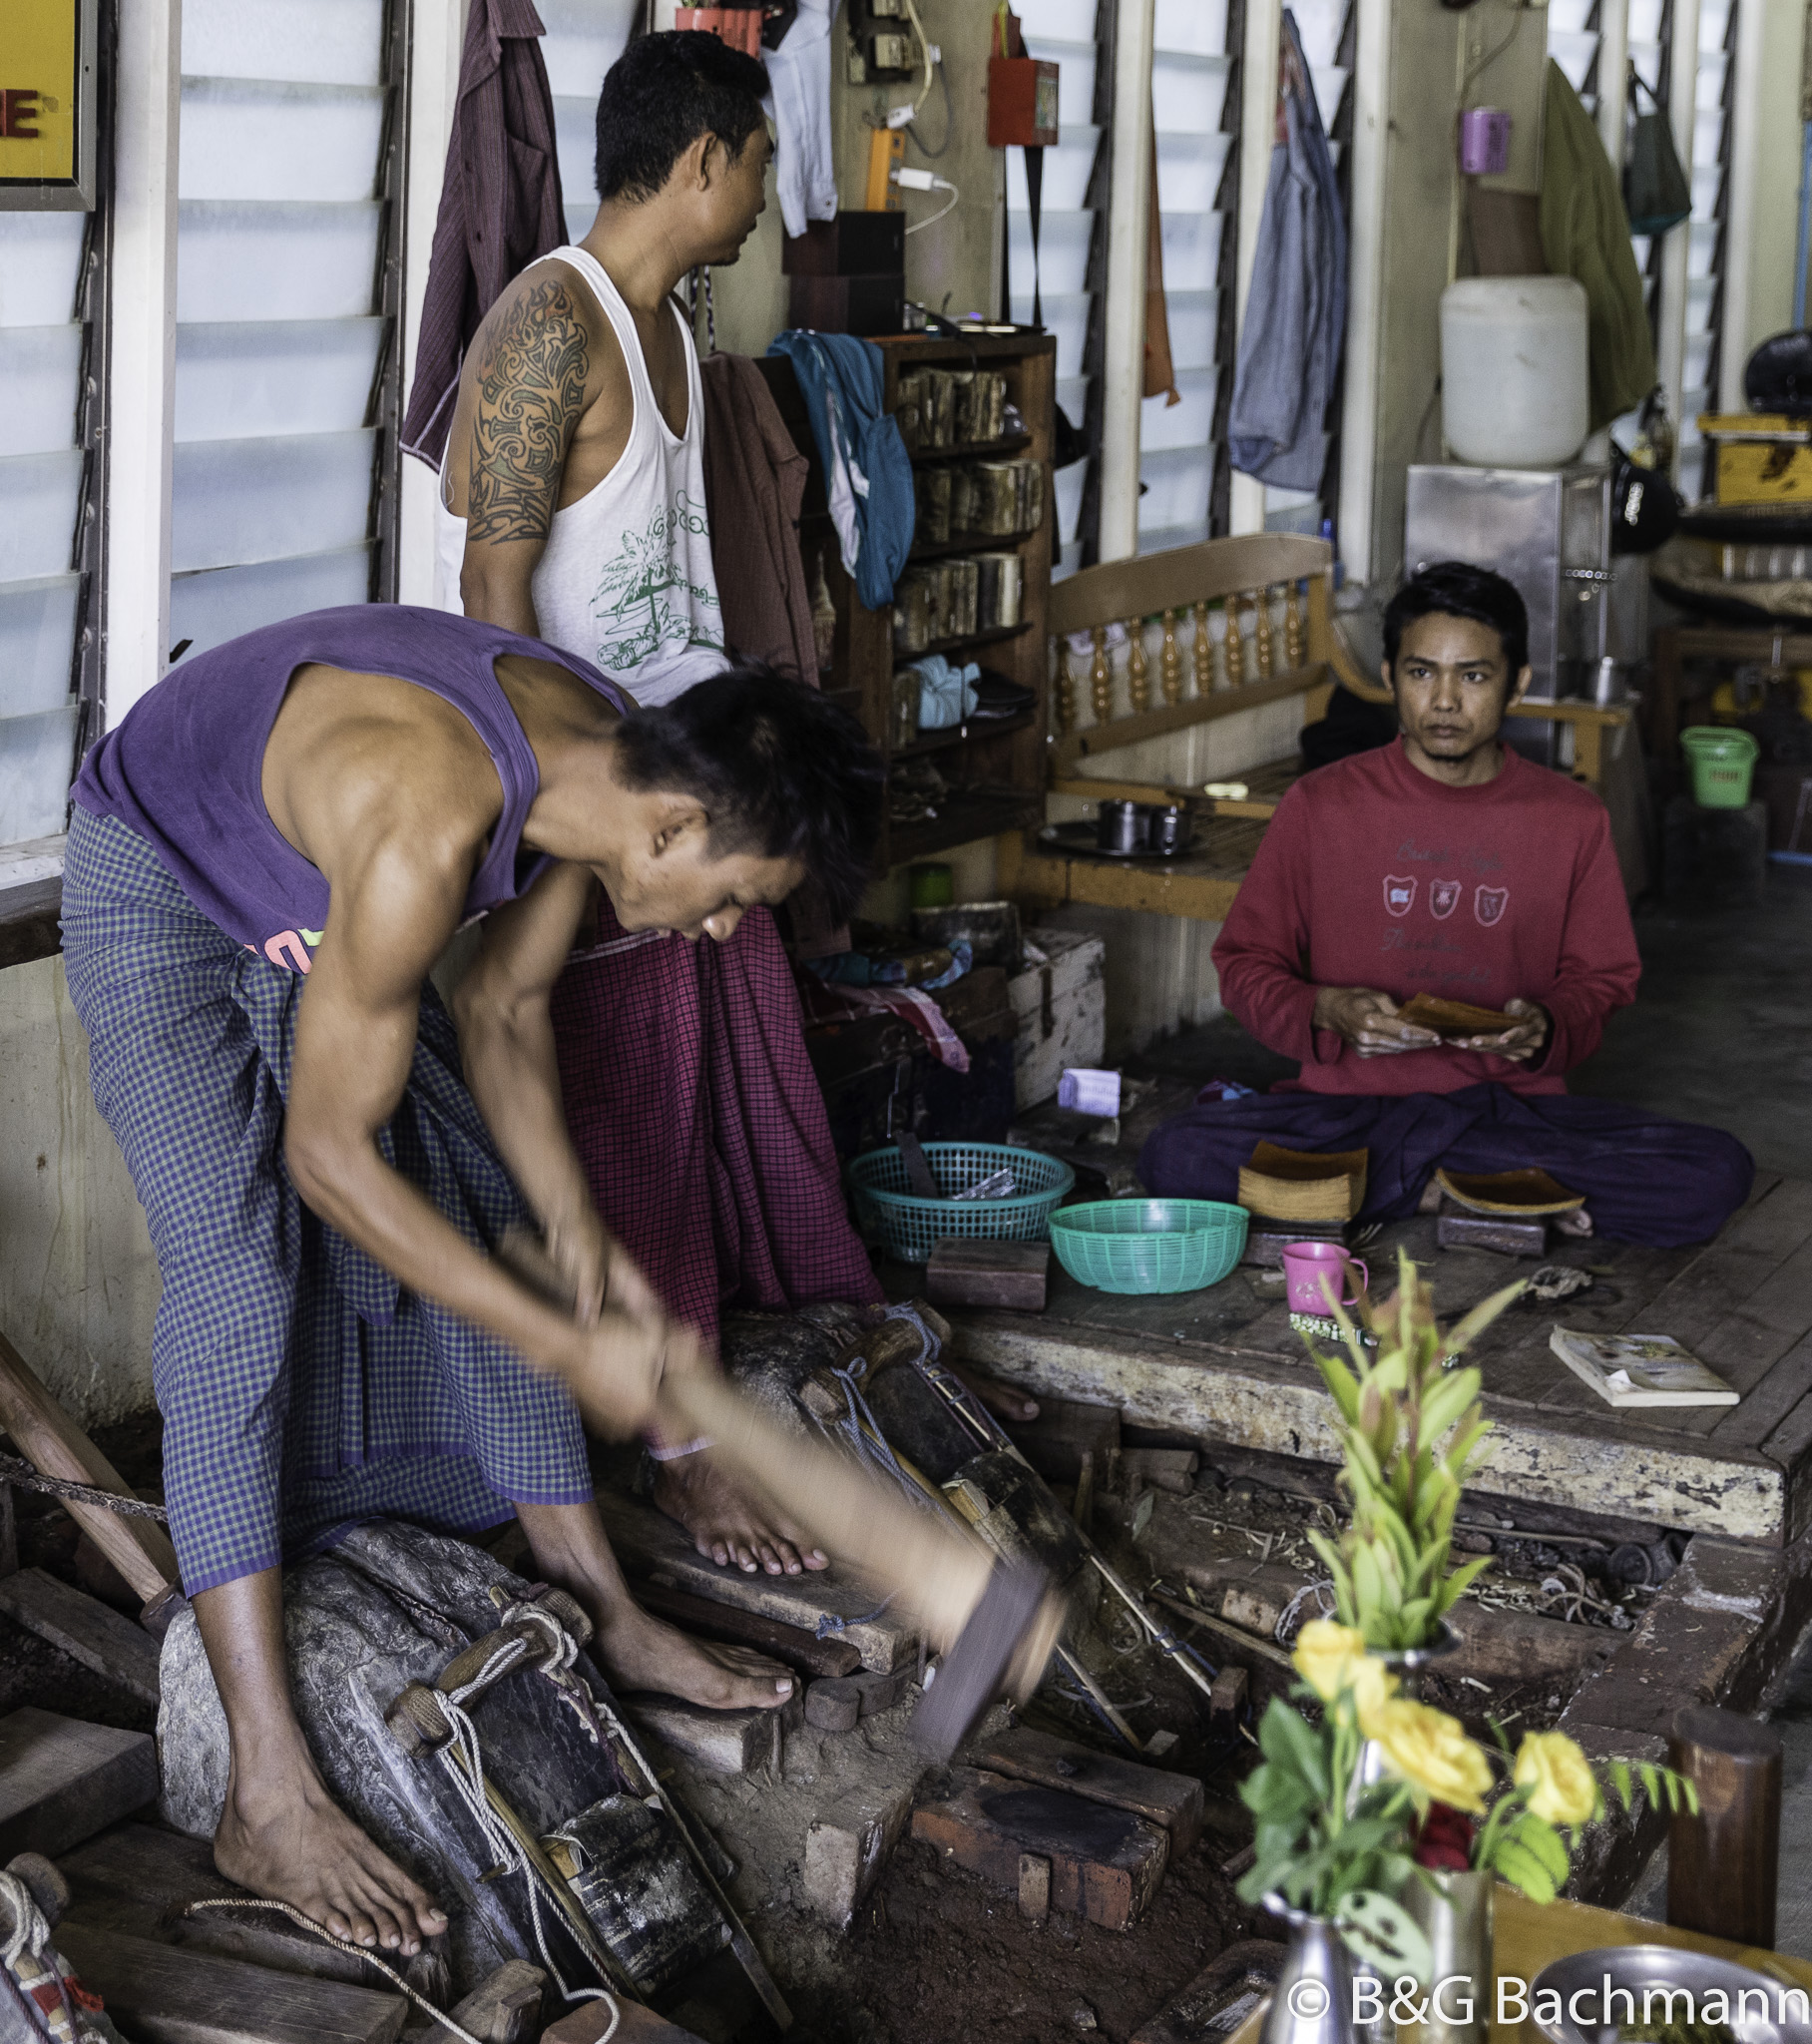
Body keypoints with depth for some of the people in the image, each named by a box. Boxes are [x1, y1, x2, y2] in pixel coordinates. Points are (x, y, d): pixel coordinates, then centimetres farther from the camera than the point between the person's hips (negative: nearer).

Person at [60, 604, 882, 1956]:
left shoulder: (606, 764, -16)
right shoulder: (426, 832, -42)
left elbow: (505, 1015, -1)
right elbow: (328, 1154, -34)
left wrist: (577, 1233, -12)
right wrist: (569, 1351, -31)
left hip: (300, 903, 8)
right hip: (157, 892, -8)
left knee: (486, 1229, 5)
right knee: (238, 1269, -21)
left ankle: (599, 1608, 17)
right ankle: (267, 1797, -22)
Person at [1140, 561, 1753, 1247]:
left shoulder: (1572, 820, 4)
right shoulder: (1320, 805, 1)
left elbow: (1602, 979, 12)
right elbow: (1246, 963, 6)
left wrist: (1546, 1026, -11)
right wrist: (1327, 1011, -15)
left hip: (1513, 1105, 0)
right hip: (1348, 1104, 0)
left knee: (1717, 1172, -24)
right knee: (1179, 1157, -30)